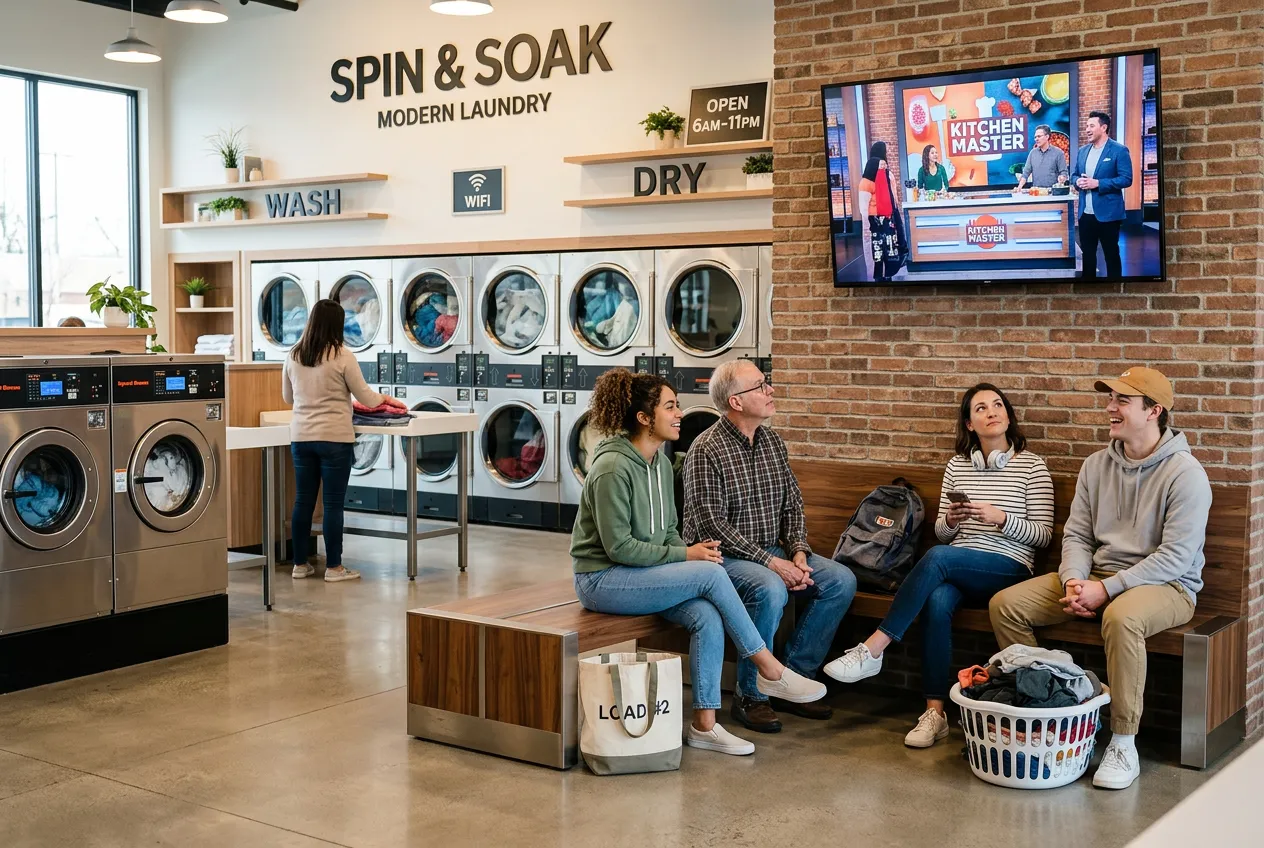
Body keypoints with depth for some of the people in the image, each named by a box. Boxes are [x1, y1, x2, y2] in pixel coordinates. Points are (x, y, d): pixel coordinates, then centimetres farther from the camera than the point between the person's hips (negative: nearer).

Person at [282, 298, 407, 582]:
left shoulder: (293, 357, 5)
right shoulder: (342, 356, -10)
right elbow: (366, 398, -3)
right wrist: (386, 399, 17)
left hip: (301, 436, 5)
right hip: (334, 438, -5)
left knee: (303, 501, 11)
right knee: (333, 503, 1)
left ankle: (300, 564, 17)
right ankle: (334, 567, 6)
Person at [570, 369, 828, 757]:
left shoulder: (660, 463, 9)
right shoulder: (613, 468, -19)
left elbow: (667, 532, 16)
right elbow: (618, 547, -21)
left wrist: (691, 550, -5)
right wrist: (685, 556, -18)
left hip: (639, 576, 8)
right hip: (602, 579, -8)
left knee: (707, 616, -18)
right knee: (711, 575, -21)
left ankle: (704, 725, -10)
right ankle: (770, 669, -9)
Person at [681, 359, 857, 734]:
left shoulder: (773, 441, 10)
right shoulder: (706, 450, -14)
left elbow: (792, 505, 13)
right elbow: (712, 525, -20)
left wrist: (798, 552, -6)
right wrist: (770, 562, -23)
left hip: (772, 551, 8)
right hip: (722, 556, -8)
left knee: (841, 580, -9)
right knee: (770, 589, -35)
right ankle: (750, 696, -17)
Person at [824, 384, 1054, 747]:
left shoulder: (1032, 466, 4)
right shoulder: (957, 465, 15)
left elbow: (1043, 535, 1)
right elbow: (941, 533, 18)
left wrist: (1001, 517, -16)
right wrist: (950, 520, -6)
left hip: (1007, 569, -3)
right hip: (957, 569, 3)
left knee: (937, 557, -34)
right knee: (937, 601, -33)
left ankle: (872, 650, -31)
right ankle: (934, 712, -31)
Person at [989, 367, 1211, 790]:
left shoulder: (1185, 473, -12)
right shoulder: (1096, 466, 9)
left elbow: (1176, 556, -18)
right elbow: (1076, 535, 7)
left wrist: (1107, 589, -23)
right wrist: (1074, 581, -14)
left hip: (1166, 584, -6)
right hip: (1097, 577, 7)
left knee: (1121, 616, -41)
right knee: (1006, 604, -10)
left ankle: (1123, 746, -27)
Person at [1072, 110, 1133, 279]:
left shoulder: (1119, 150, -8)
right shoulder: (1082, 151, 12)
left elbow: (1126, 179, -14)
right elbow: (1075, 175, 20)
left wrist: (1098, 183, -21)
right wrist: (1078, 181, -5)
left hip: (1108, 213, -6)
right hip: (1085, 213, 6)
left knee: (1111, 254, 4)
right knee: (1086, 254, 12)